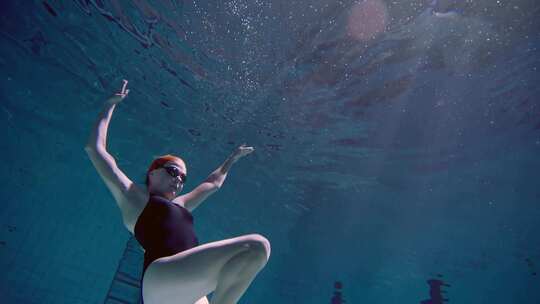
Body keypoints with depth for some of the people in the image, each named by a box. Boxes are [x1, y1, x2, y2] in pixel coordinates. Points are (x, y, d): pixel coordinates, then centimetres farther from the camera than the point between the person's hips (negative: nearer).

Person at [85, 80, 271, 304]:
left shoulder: (179, 204, 34)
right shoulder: (133, 196, 17)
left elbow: (214, 182, 48)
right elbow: (95, 148, 19)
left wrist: (232, 159, 56)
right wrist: (110, 106, 25)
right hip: (160, 276, -7)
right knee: (256, 246, -25)